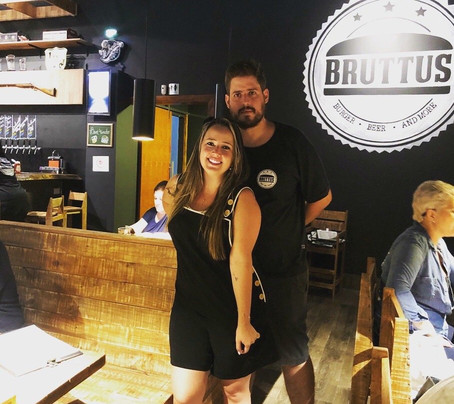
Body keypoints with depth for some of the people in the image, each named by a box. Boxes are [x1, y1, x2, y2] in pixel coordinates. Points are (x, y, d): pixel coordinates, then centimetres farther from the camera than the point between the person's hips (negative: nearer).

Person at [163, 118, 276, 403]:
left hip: (232, 308, -3)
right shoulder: (178, 188, -3)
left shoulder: (242, 198, -17)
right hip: (189, 305, 4)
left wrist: (244, 321, -15)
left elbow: (240, 261, -19)